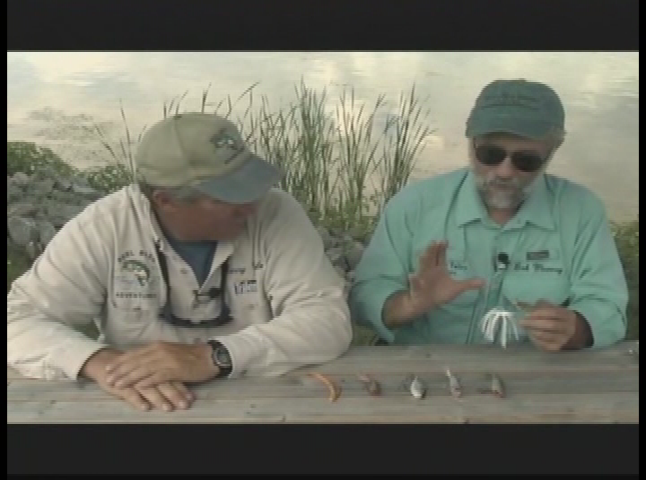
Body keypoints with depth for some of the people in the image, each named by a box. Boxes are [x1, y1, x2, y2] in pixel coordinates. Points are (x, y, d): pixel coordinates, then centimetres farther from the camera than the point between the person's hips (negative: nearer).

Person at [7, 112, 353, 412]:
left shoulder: (275, 213, -13)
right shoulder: (105, 226, -11)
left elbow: (328, 319, -19)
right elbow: (20, 319, -11)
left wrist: (213, 357, -32)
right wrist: (100, 362, -31)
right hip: (137, 409, 2)